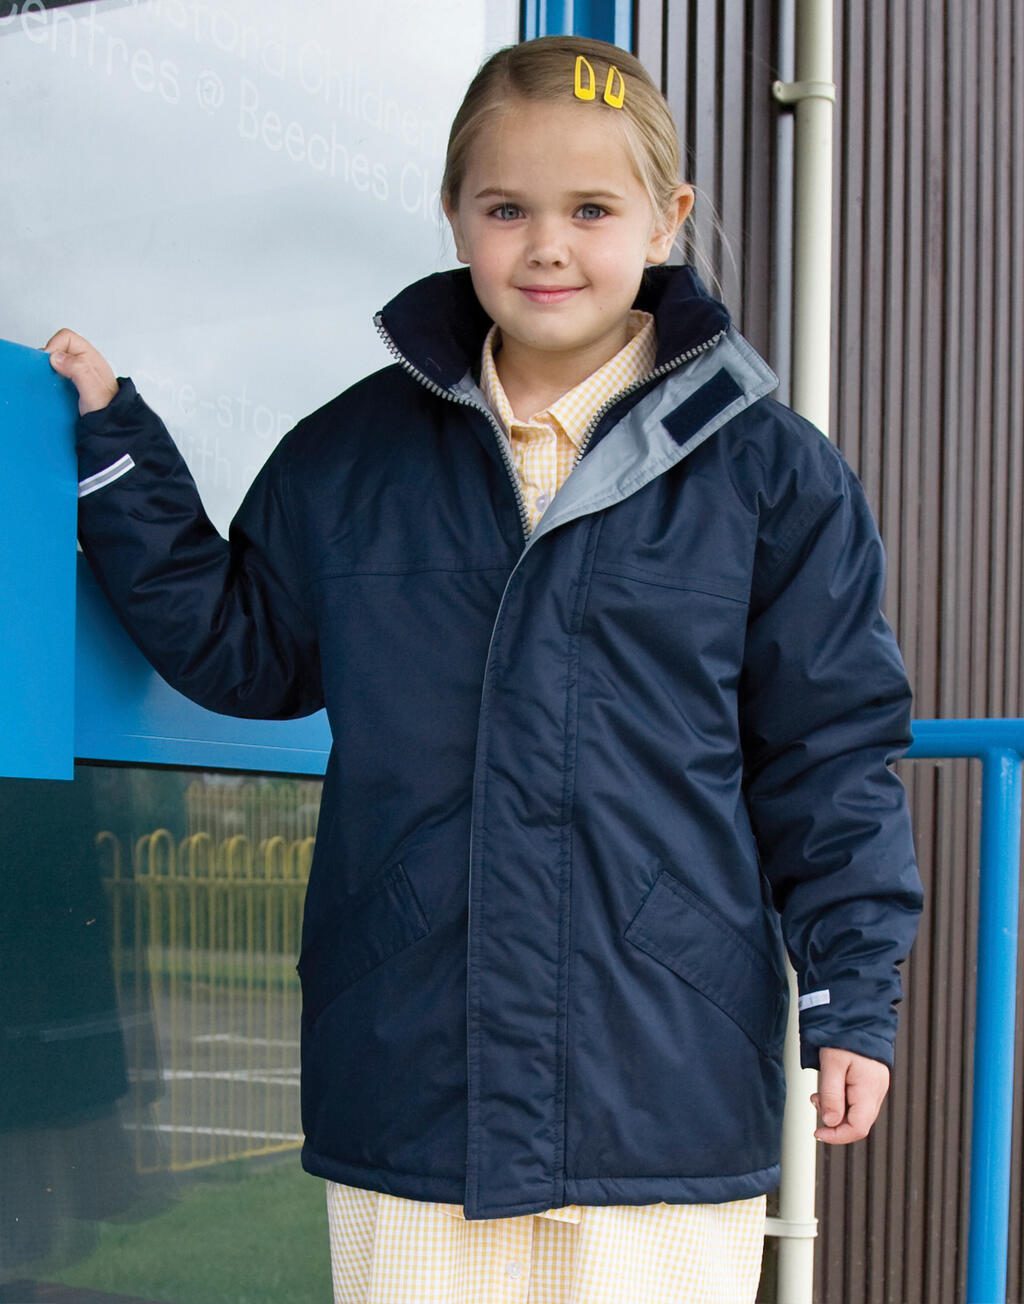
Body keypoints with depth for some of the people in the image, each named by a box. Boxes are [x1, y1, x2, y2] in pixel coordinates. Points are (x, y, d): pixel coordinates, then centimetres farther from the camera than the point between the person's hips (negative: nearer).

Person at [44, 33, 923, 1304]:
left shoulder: (768, 471, 1)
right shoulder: (349, 456, 8)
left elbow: (830, 750, 4)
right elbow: (239, 648, 18)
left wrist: (853, 997, 1)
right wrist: (114, 449, 12)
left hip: (668, 1090, -2)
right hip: (409, 1087, 2)